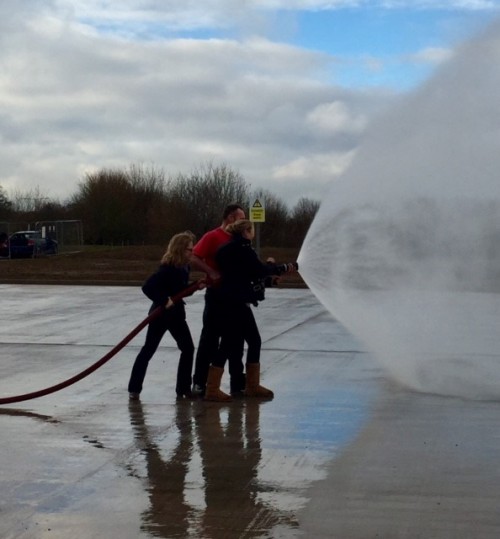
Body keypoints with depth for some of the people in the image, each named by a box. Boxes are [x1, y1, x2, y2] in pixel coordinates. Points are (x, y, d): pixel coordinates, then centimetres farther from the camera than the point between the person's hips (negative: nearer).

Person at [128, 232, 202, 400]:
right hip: (161, 314, -8)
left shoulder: (183, 268, 1)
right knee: (149, 350, 2)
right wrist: (164, 300, -30)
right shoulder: (167, 269, -23)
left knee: (188, 349, 5)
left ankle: (183, 388, 13)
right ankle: (134, 388, 12)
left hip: (176, 314, 8)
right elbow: (147, 287, -30)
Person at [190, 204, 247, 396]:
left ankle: (237, 381, 20)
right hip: (217, 294, -7)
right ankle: (199, 382, 5)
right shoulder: (212, 237, -9)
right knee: (210, 338, -2)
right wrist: (212, 273, -28)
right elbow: (194, 259, -17)